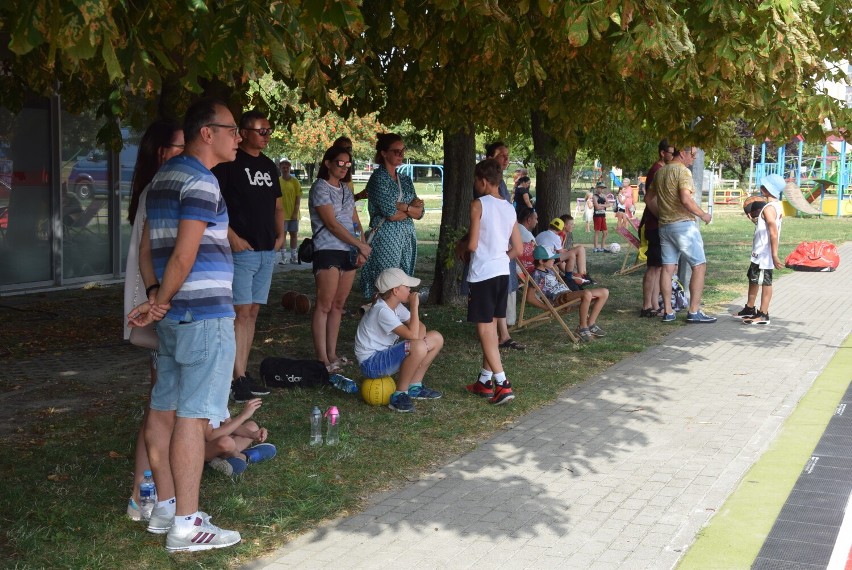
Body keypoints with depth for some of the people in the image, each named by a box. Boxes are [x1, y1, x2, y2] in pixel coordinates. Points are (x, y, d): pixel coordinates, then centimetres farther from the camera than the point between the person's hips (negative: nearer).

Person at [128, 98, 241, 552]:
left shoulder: (163, 176, 15)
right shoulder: (201, 182, -14)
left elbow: (149, 251, 13)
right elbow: (185, 255, -19)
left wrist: (158, 300, 3)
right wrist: (160, 302, -6)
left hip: (175, 314, 9)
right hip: (204, 313, -9)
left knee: (164, 411, 13)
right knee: (191, 417, -6)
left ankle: (166, 507, 22)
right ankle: (186, 525, -1)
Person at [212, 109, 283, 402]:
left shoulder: (268, 166, 17)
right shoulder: (229, 163, -7)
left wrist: (281, 235, 10)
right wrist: (232, 238, -18)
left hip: (267, 250, 8)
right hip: (242, 249, -7)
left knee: (252, 313, 10)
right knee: (241, 313, -10)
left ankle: (244, 373, 16)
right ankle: (240, 379, -9)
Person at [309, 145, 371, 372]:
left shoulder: (346, 189, 17)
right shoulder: (320, 188, -7)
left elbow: (355, 221, 17)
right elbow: (332, 224, -14)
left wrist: (361, 248, 2)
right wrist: (361, 245, -13)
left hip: (349, 252, 8)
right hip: (328, 251, -7)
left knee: (338, 305, 9)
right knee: (324, 306, -6)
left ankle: (332, 355, 14)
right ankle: (322, 358, -5)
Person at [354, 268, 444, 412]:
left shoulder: (396, 306, 4)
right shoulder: (382, 311, -25)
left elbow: (420, 327, 9)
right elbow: (412, 335, -31)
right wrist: (414, 306, -23)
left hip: (386, 354, 10)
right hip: (371, 363, -10)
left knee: (436, 338, 5)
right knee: (418, 347, -34)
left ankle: (414, 387, 11)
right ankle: (399, 395, -18)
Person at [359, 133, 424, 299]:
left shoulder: (405, 180, 16)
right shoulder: (378, 178, -6)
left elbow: (420, 213, 9)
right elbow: (391, 214, -15)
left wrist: (403, 206, -9)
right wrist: (412, 207, 0)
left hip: (407, 238, 7)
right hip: (386, 239, -7)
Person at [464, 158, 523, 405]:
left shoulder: (479, 204, -11)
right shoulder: (509, 208, 8)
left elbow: (472, 245, -14)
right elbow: (517, 249, 9)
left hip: (482, 274, -7)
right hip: (502, 273, 7)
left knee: (484, 329, -3)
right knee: (491, 327, 16)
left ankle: (502, 384, -10)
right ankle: (485, 380, 23)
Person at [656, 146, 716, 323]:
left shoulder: (660, 172, 14)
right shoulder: (683, 171, -11)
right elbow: (686, 200, -22)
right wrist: (703, 215, -11)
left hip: (664, 225, 8)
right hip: (683, 224, -8)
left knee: (667, 268, 7)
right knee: (699, 266, -2)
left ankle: (668, 312, 7)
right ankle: (694, 312, -6)